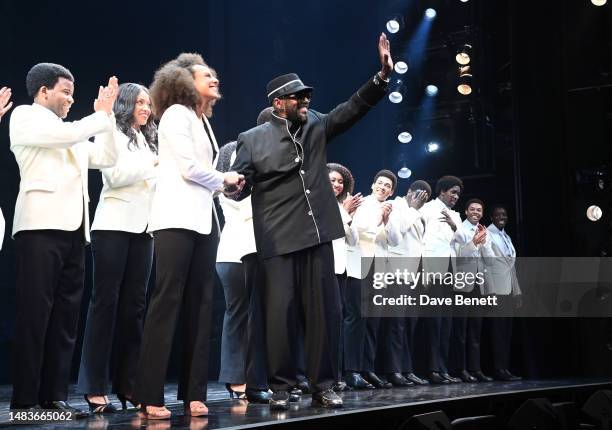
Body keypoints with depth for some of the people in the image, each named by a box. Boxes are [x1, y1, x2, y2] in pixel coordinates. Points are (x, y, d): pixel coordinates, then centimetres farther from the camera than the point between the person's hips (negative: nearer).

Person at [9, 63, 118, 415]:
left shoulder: (70, 135, 26)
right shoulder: (25, 117, 5)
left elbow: (106, 158, 21)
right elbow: (70, 134, -10)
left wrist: (108, 115, 16)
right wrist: (102, 114, 4)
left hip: (73, 228, 8)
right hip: (41, 225, -7)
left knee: (65, 316, 4)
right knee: (35, 314, -7)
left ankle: (55, 396, 6)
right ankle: (24, 399, -4)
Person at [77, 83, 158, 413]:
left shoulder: (148, 140, 21)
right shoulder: (112, 135, 2)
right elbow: (115, 176, -10)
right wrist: (153, 163, -7)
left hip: (143, 228, 6)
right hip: (114, 225, -6)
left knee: (134, 304, 4)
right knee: (105, 301, -7)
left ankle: (126, 384, 7)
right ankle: (94, 388, -6)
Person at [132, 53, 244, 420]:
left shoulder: (202, 120, 22)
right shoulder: (176, 114, -3)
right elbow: (190, 168, -13)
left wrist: (225, 184, 3)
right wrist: (225, 180, 1)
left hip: (203, 218, 9)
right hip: (178, 218, -8)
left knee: (200, 304, 3)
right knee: (168, 301, -11)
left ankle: (194, 393, 5)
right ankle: (150, 397, -9)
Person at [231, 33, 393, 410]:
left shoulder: (317, 126, 11)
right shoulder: (252, 139, 2)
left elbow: (353, 108, 3)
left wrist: (383, 76, -9)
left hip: (318, 232, 3)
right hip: (279, 239, -3)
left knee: (325, 310, 4)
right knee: (281, 312, -3)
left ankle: (323, 385, 13)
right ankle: (281, 387, 9)